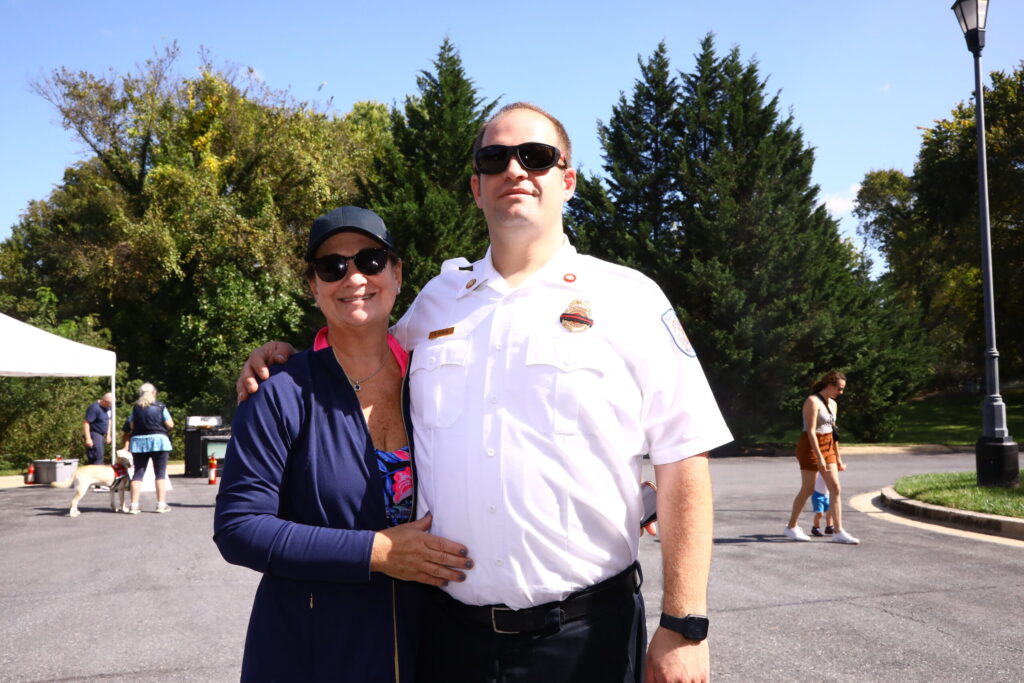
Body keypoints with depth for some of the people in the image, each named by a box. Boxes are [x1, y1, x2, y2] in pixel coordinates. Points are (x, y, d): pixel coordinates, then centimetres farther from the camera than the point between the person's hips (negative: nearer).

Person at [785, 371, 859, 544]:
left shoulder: (833, 404, 11)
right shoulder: (813, 402, -15)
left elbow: (833, 431, 17)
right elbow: (810, 432, -20)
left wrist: (838, 457, 16)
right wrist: (820, 458, -23)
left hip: (827, 448, 8)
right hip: (811, 448, -8)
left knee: (836, 489, 1)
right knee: (808, 490, 0)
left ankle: (838, 532, 3)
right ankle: (791, 527, 15)